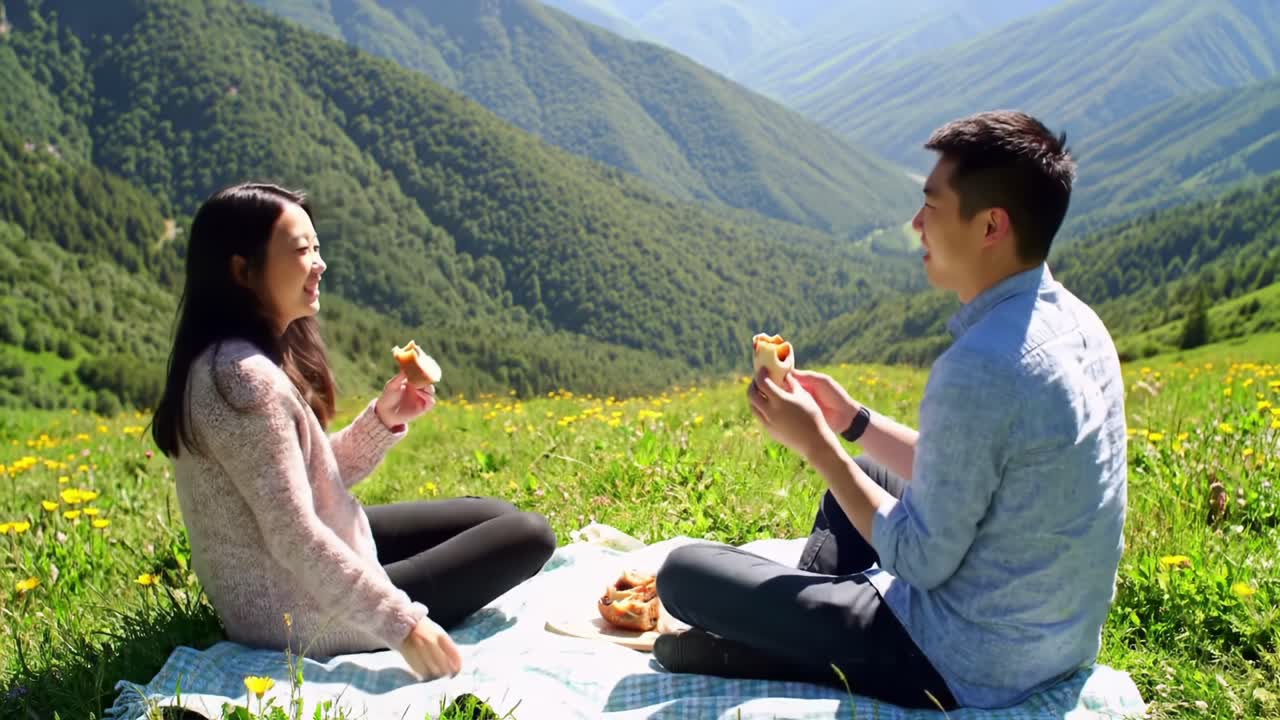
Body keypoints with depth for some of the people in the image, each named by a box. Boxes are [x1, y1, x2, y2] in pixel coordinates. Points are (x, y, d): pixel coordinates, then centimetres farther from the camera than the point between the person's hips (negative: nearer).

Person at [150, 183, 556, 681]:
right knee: (529, 536, -2)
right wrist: (402, 625, -27)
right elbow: (295, 537, -29)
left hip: (304, 583, 10)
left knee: (491, 514, 20)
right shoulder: (245, 377, -27)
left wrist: (383, 420, -5)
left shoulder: (248, 359, 4)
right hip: (300, 616, -10)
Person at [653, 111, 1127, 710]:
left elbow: (922, 562, -21)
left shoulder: (979, 367, -31)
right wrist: (853, 421, 5)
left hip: (971, 665, -9)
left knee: (685, 574, -7)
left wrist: (817, 445, -14)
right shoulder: (1074, 323, 0)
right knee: (858, 474, 28)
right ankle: (804, 627, 28)